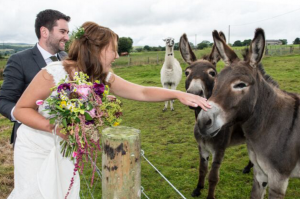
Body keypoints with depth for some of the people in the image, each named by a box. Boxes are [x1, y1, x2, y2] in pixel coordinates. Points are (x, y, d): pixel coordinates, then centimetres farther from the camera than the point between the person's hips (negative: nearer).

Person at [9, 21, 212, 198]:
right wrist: (54, 127, -32)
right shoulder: (53, 73, -28)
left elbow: (142, 92, -12)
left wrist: (178, 94, -22)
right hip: (35, 149, -4)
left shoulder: (105, 78, -12)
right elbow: (21, 109, -18)